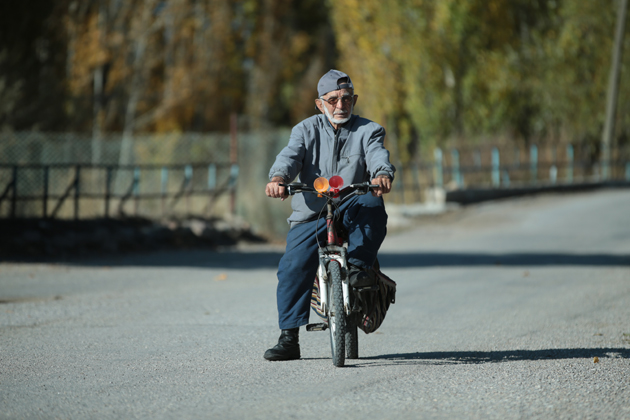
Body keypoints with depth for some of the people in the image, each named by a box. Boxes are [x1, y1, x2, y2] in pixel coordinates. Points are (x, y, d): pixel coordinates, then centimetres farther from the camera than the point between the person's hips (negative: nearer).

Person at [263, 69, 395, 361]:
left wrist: (382, 175, -39)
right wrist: (278, 179, -32)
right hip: (311, 216, 1)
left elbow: (378, 156, -14)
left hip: (351, 212, -1)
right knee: (292, 267, -19)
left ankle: (357, 266, -28)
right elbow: (290, 156, -8)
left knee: (371, 203, -34)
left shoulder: (368, 131, 7)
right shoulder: (306, 130, 10)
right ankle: (289, 339, -12)